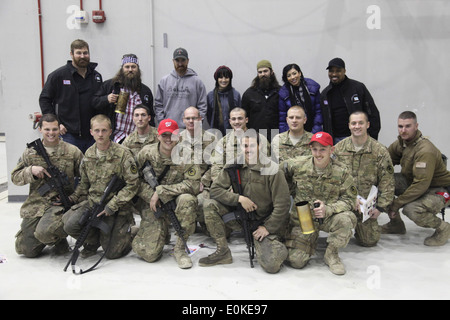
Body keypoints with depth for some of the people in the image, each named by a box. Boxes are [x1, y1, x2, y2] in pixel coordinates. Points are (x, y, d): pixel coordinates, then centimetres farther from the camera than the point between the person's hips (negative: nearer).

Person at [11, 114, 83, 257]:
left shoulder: (72, 151, 1)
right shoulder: (30, 153, 9)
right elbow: (15, 177, 11)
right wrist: (31, 171, -10)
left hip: (61, 204, -3)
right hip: (35, 205, 4)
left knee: (44, 232, -31)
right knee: (26, 250, 1)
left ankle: (60, 239, 5)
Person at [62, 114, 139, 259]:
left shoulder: (122, 153, -10)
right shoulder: (88, 154, 7)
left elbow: (133, 184, -12)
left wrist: (111, 205, -17)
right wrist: (71, 198, 2)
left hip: (115, 208, -4)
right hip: (91, 202, 4)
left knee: (111, 253, -6)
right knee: (70, 224, -24)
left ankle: (128, 231, 27)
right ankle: (92, 241, 9)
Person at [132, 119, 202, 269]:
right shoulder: (146, 153, -4)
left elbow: (194, 184, -17)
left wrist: (161, 191, -20)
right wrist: (151, 196, -16)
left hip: (176, 201, 0)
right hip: (153, 205, 1)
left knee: (187, 200, -37)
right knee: (149, 253, -13)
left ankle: (180, 248, -16)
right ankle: (162, 234, 26)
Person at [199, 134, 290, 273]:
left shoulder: (272, 170, -14)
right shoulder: (233, 167, -3)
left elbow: (282, 205, -12)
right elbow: (215, 189, -5)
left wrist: (268, 228, -13)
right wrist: (239, 198, -18)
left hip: (264, 222, -4)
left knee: (271, 265, -22)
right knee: (209, 205, -16)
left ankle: (277, 247, 15)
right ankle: (223, 252, -5)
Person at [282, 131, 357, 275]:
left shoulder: (342, 172, -8)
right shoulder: (298, 165, -6)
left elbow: (349, 199, -10)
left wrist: (328, 209, -27)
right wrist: (293, 192, 7)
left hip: (329, 217, 0)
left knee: (345, 220, -36)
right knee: (295, 261, -11)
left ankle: (331, 254, -6)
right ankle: (311, 240, 25)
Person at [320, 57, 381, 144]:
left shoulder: (358, 87, 0)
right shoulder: (324, 94, 11)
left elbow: (373, 114, 0)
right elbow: (324, 121, 16)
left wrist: (372, 139, -6)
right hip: (335, 140, 3)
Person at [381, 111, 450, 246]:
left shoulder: (426, 151, -29)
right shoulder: (400, 142, -4)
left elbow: (421, 185, -33)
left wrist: (396, 204, -28)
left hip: (438, 190, -8)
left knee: (411, 209, -36)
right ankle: (396, 224, 6)